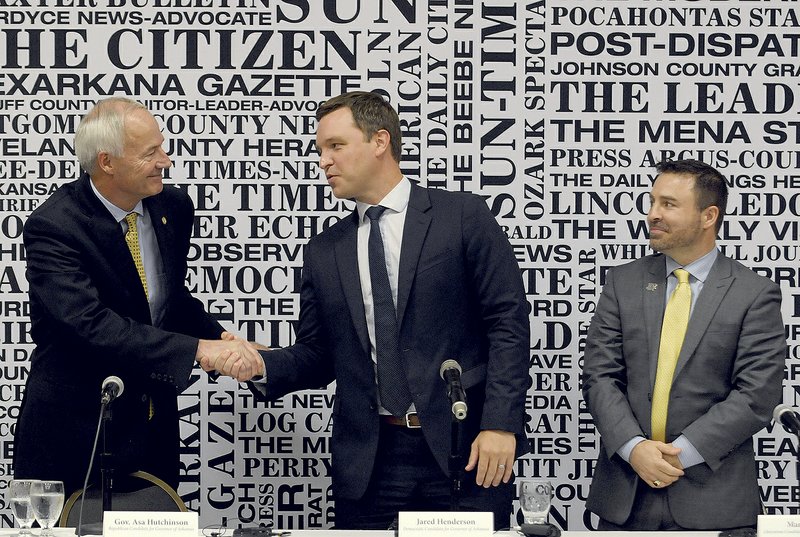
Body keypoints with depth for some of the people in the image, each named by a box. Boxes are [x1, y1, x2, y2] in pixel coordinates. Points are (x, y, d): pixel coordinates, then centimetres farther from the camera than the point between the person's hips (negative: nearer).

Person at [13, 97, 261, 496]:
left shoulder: (173, 207, 2)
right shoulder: (53, 227, -19)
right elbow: (91, 325, -30)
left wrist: (220, 338, -5)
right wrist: (198, 348, -35)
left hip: (154, 430, 6)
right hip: (74, 431, -6)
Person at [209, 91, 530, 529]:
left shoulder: (462, 217, 0)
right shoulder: (324, 251, 12)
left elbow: (508, 323, -4)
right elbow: (315, 355, 14)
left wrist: (500, 424, -13)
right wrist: (261, 366, -8)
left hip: (464, 448, -3)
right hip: (368, 464, 3)